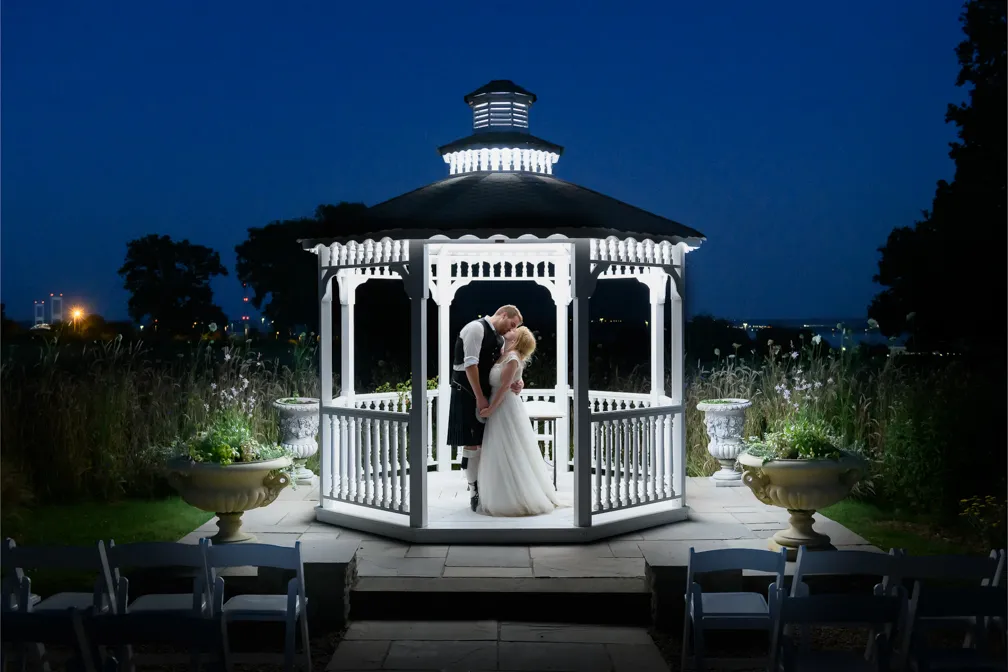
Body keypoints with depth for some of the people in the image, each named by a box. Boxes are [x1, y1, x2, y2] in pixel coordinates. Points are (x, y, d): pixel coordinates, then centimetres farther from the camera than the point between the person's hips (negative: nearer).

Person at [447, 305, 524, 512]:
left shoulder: (499, 338, 12)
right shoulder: (476, 328, -14)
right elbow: (470, 364, -20)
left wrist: (515, 383, -8)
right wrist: (479, 398, -20)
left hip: (488, 394, 9)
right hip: (468, 394, -9)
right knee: (472, 444, -4)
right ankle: (475, 491, 4)